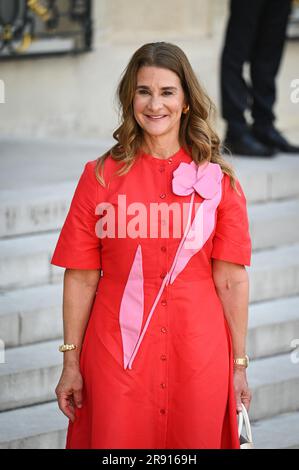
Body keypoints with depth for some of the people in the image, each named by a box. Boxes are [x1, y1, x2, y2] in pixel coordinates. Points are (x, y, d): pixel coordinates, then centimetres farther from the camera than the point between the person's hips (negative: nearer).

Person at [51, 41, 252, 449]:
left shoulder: (218, 180, 1)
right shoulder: (101, 176, 0)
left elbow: (231, 281, 1)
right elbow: (81, 278, 0)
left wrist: (239, 366, 0)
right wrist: (71, 362, -1)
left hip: (197, 353, 1)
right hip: (118, 352, 0)